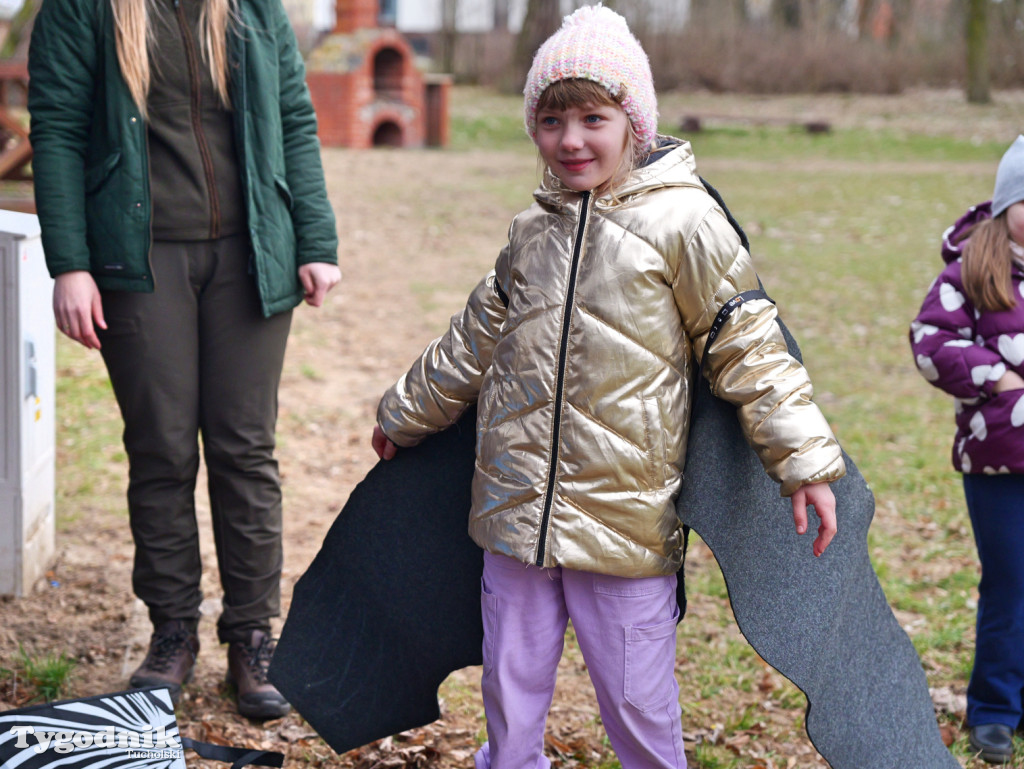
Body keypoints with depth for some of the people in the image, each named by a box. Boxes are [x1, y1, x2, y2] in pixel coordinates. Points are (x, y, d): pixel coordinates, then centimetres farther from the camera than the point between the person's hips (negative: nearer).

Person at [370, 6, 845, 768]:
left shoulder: (682, 224, -8)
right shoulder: (532, 233, 9)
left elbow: (748, 345, -4)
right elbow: (475, 341, 23)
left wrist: (805, 461, -8)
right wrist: (405, 414, 33)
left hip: (627, 521, -5)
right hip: (517, 512, 5)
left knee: (640, 706, 5)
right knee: (510, 693, 15)